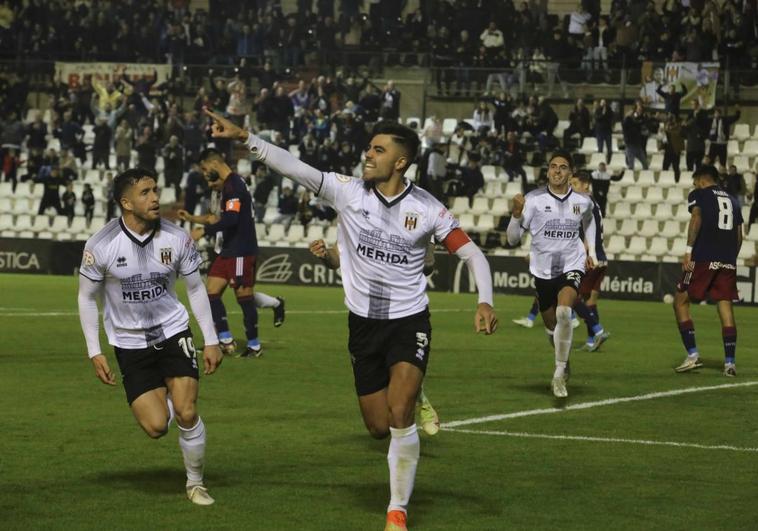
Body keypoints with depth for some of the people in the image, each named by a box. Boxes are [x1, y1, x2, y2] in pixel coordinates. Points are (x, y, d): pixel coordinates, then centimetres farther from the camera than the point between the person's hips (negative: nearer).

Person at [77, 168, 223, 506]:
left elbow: (195, 289, 4)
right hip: (129, 343, -1)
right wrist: (95, 353, -5)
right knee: (156, 427, -10)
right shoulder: (101, 246, -16)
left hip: (173, 332, 1)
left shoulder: (176, 238, -10)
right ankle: (163, 397, 28)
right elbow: (87, 298, -2)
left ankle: (196, 483, 12)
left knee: (186, 414, -12)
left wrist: (211, 341, 2)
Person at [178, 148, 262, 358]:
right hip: (229, 250, 10)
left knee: (244, 296, -4)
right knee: (212, 291, 6)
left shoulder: (233, 185, -16)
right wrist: (192, 219, 25)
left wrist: (204, 230, -21)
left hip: (241, 251, -10)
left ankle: (254, 346, 4)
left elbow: (231, 219, -26)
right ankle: (226, 341, 8)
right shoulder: (227, 185, 15)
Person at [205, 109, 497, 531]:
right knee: (379, 428, 7)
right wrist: (244, 137, -22)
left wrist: (485, 302, -23)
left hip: (409, 322, -3)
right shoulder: (349, 192, -6)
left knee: (399, 415, -19)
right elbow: (293, 167, -13)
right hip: (364, 323, 3)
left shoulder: (427, 209, -10)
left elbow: (472, 254, -7)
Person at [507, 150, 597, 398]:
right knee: (551, 326, 14)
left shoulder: (583, 202, -2)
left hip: (572, 266, -1)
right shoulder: (534, 199, -10)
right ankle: (564, 364, 46)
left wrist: (591, 250, 14)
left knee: (564, 312, -29)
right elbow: (512, 239, -11)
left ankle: (559, 373, -20)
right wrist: (517, 213, -27)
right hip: (543, 270, 1)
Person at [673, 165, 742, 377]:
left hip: (704, 258, -5)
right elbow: (739, 236, 19)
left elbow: (696, 218, -11)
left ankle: (692, 355, -2)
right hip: (728, 261, 5)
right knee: (725, 308, 4)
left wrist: (689, 250, -16)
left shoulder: (698, 194, 7)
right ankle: (729, 362, -3)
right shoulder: (732, 200, 23)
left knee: (681, 302, 6)